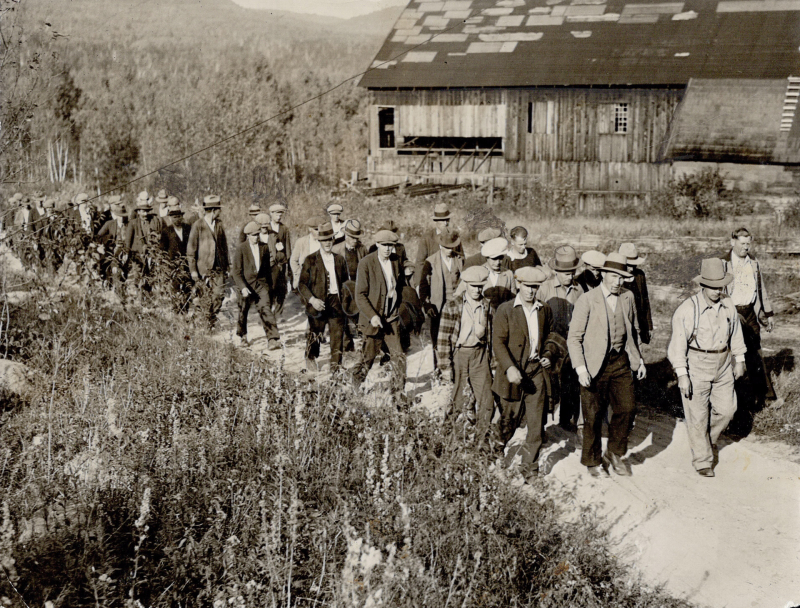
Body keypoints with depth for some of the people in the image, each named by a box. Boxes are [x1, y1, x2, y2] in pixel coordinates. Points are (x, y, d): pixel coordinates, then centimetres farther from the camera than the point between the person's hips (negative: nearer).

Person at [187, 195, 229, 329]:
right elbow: (191, 249, -6)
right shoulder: (197, 226, -7)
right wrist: (193, 270, -9)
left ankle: (213, 322, 16)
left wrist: (226, 264, 16)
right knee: (205, 300, 2)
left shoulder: (219, 224, 10)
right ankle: (206, 325, 15)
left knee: (219, 295, -3)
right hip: (203, 268, -4)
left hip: (218, 268, 4)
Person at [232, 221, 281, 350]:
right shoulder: (241, 248, -6)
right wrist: (242, 287, -17)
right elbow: (236, 271, -8)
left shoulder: (264, 247, 5)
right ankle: (242, 335, 39)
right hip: (245, 284, -2)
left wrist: (269, 283, 17)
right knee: (243, 311, 13)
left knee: (266, 309, -12)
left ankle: (273, 340, -18)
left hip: (261, 283, 2)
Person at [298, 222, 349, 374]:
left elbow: (345, 281, 19)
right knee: (315, 333, 8)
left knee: (338, 333, -2)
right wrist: (312, 299, -17)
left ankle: (336, 365, 7)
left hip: (336, 302, 2)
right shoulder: (310, 260, 2)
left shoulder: (339, 260, 12)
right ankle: (310, 358, 33)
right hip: (318, 302, -2)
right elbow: (302, 284, -2)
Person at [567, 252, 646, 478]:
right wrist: (580, 368, -19)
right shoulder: (587, 300, -10)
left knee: (627, 408, 0)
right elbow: (574, 338, -10)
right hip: (595, 364, -4)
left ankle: (615, 453, 23)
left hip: (620, 361, 4)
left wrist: (638, 358, 15)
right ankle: (592, 461, 23)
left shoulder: (627, 297, 6)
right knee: (594, 416, 3)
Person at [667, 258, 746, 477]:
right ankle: (702, 460, 16)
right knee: (697, 415, 2)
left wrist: (739, 360, 19)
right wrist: (682, 375, -18)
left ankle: (707, 440, 39)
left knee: (726, 408, 11)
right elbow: (678, 343, -16)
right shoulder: (688, 309, -18)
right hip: (696, 366, -5)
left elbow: (735, 334, 15)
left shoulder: (728, 306, -1)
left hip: (723, 365, 5)